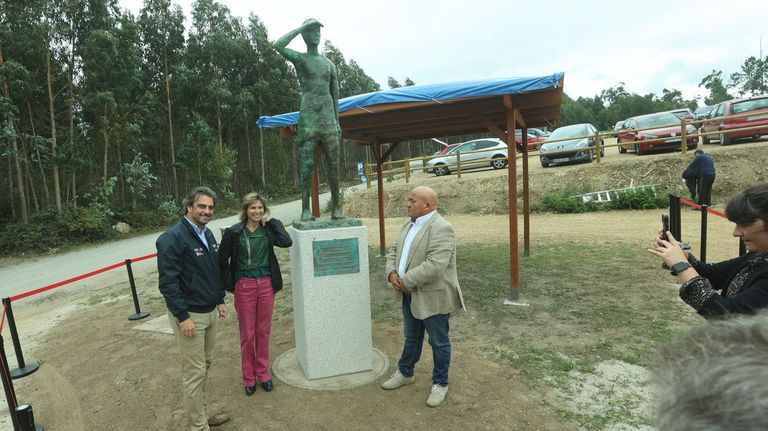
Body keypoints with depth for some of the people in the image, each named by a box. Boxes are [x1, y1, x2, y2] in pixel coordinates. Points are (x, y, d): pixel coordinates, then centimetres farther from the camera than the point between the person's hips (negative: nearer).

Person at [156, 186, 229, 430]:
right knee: (194, 372, 3)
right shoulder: (172, 238, -17)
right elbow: (168, 282, -19)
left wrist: (220, 300, 16)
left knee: (205, 365, 18)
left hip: (211, 312, 8)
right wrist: (183, 317, -21)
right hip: (190, 315, -8)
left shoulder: (207, 234, 8)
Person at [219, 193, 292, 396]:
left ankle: (263, 373, 30)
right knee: (247, 334, 9)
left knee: (263, 331, 13)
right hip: (244, 286, -2)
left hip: (266, 284, 2)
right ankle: (248, 377, 26)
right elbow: (222, 259, 1)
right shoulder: (234, 232, -7)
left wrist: (271, 221, -12)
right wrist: (228, 282, 1)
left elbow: (286, 242, -19)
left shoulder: (268, 229, -1)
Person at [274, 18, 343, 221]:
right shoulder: (299, 58, 7)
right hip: (308, 118, -3)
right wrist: (300, 28, -3)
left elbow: (335, 95, 17)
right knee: (307, 165, -8)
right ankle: (306, 209, -6)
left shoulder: (330, 64, 18)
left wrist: (337, 122, 9)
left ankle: (336, 207, 9)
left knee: (333, 164, 2)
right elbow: (278, 45, -12)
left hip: (329, 118, 4)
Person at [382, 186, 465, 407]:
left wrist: (406, 281, -21)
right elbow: (393, 251, 12)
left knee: (438, 342, 11)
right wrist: (392, 273, -5)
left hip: (433, 297, -8)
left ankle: (440, 383, 28)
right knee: (411, 337, 23)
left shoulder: (441, 229, -21)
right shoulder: (409, 224, 8)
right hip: (410, 296, 8)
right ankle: (405, 373, 40)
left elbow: (434, 266, -29)